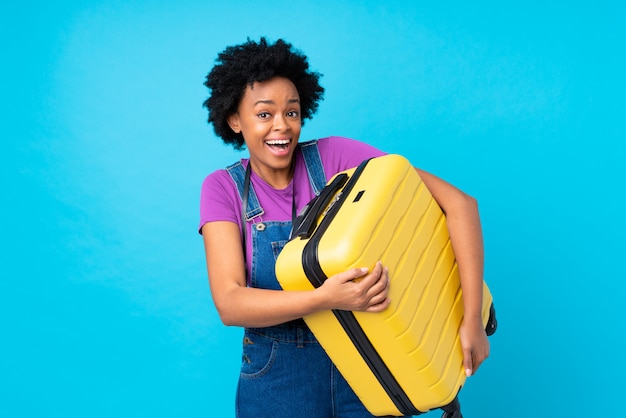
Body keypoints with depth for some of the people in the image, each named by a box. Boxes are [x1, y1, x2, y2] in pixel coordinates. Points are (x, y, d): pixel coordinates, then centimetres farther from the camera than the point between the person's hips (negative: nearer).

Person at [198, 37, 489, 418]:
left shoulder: (334, 156, -13)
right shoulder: (223, 188, -8)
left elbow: (459, 202, -16)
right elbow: (229, 303, -18)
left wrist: (472, 319, -20)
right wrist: (323, 298, -34)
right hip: (278, 378, 1)